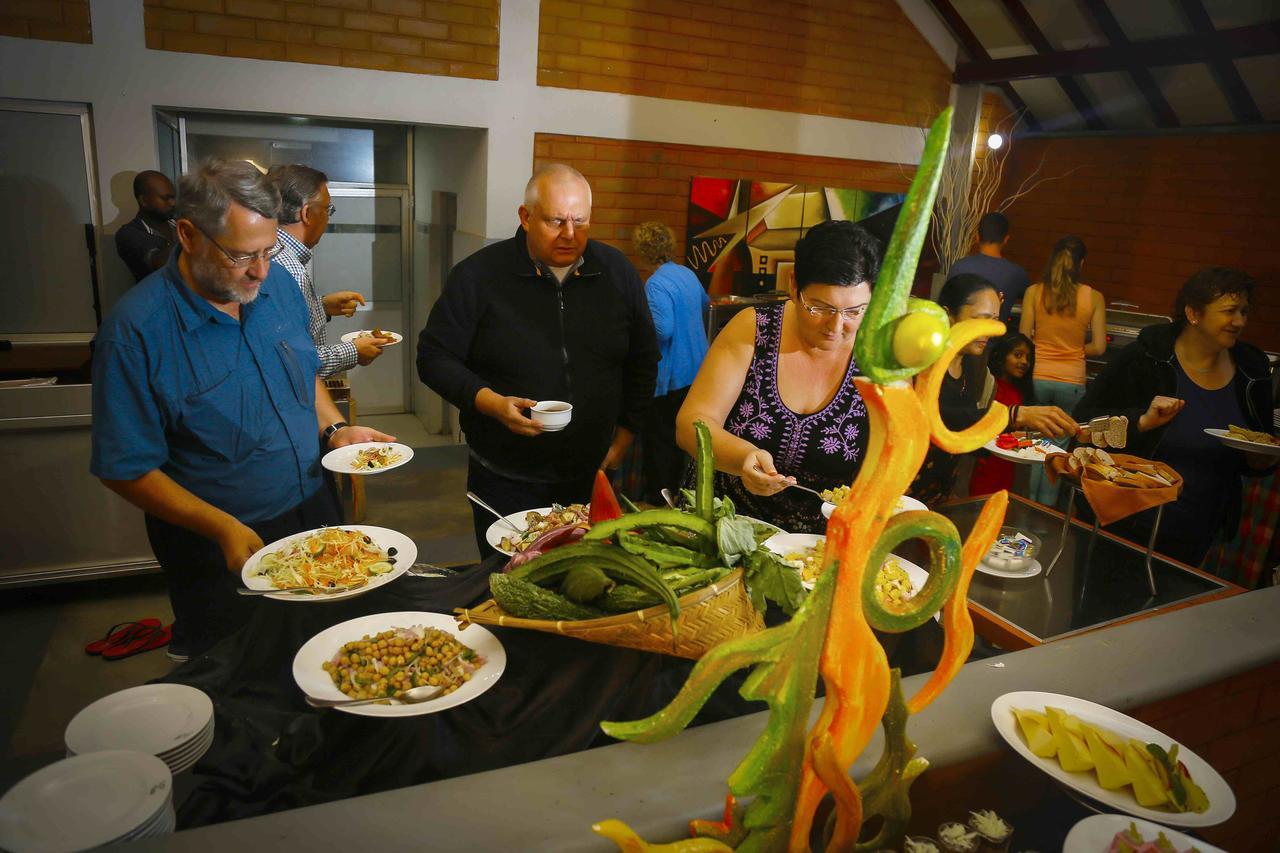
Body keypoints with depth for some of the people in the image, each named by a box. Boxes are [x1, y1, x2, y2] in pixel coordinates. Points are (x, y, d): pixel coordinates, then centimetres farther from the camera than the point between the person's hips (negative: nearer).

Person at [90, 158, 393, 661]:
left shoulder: (277, 284, -4)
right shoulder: (135, 331, -21)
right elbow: (126, 469, -17)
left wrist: (335, 429, -6)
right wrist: (223, 528, -27)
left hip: (310, 512, 5)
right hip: (218, 550, -5)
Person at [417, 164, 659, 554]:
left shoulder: (618, 272, 2)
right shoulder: (477, 275, -8)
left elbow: (644, 360, 11)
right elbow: (435, 357, -4)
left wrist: (624, 436, 5)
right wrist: (491, 402, -20)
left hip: (592, 478, 3)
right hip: (505, 481, -2)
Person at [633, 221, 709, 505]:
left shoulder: (656, 284, -20)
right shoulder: (688, 274, 7)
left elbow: (662, 330, -28)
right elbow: (704, 303, 26)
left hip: (669, 375, -8)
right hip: (695, 370, 9)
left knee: (658, 439, 3)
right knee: (679, 434, 18)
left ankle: (656, 498, 11)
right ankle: (675, 488, 30)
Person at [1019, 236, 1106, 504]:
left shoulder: (1034, 292, -5)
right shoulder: (1094, 297, -3)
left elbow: (1023, 339, -3)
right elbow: (1098, 347, -2)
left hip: (1037, 378, 0)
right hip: (1071, 383, 0)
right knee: (1059, 448, 12)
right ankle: (1045, 508, 19)